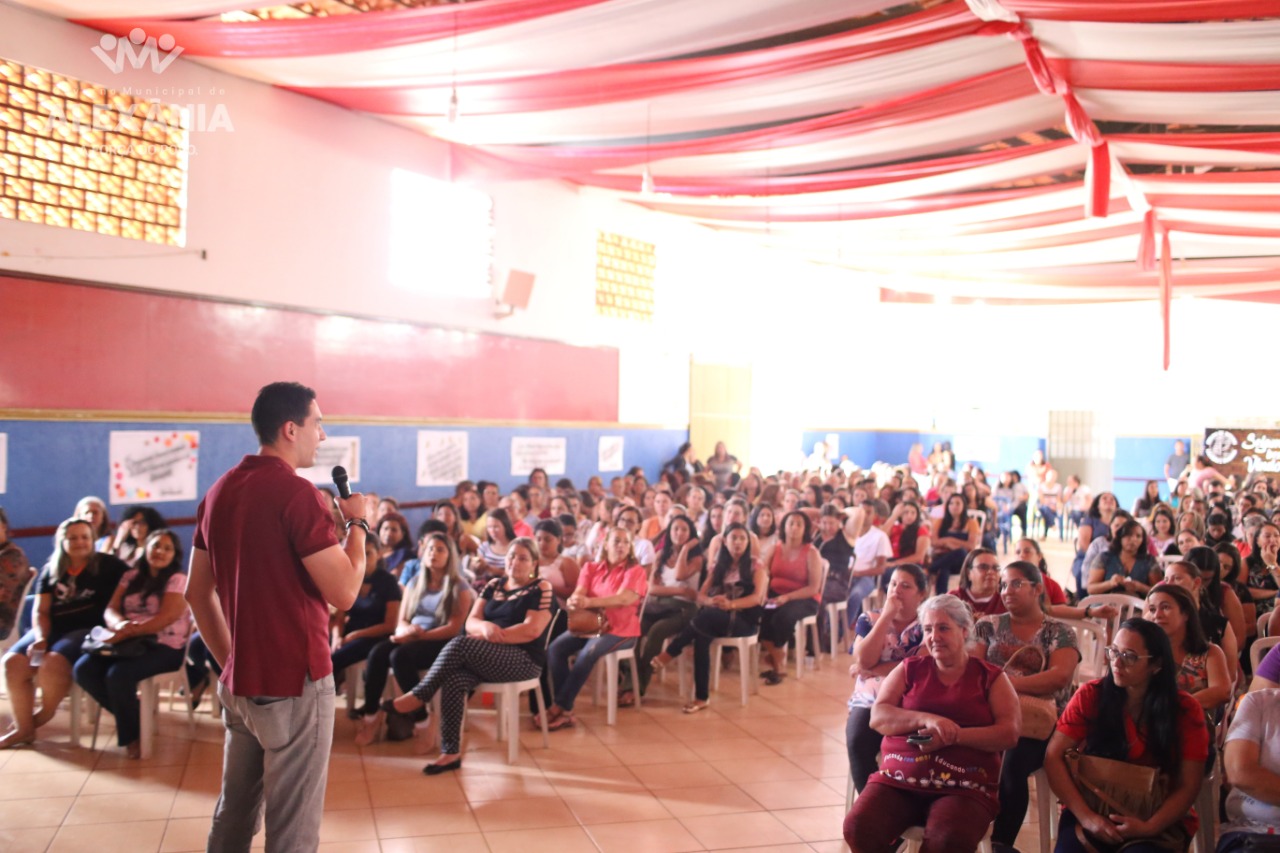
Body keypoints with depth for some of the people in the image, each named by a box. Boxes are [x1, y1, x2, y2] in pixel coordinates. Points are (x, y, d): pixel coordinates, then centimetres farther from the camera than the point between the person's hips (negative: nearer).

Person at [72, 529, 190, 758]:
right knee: (83, 669, -17)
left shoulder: (178, 580, -1)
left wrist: (129, 632, -26)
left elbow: (167, 617, -15)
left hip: (164, 647, -6)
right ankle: (131, 714, 0)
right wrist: (120, 625, -20)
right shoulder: (131, 576, 16)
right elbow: (111, 609, 6)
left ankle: (132, 733, -7)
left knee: (118, 674, -31)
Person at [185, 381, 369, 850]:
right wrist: (358, 522, -6)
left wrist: (230, 661, 17)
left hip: (239, 683, 8)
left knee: (234, 813, 19)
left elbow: (197, 592, 13)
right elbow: (344, 591, -20)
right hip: (293, 683, -8)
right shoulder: (295, 492, -17)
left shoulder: (219, 491, 8)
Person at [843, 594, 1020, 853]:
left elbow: (1009, 734, -2)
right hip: (898, 780, 2)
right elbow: (878, 717, 3)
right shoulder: (910, 669, 14)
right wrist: (926, 719, -15)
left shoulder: (990, 677, 10)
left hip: (964, 788, -2)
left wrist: (952, 737, -15)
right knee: (859, 828, -24)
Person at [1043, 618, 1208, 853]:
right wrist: (1086, 816, -16)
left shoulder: (1185, 710, -2)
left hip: (1159, 821, 0)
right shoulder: (1090, 695, -3)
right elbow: (1054, 757, -6)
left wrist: (1149, 827, -17)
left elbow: (1188, 786, -3)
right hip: (1093, 811, 1)